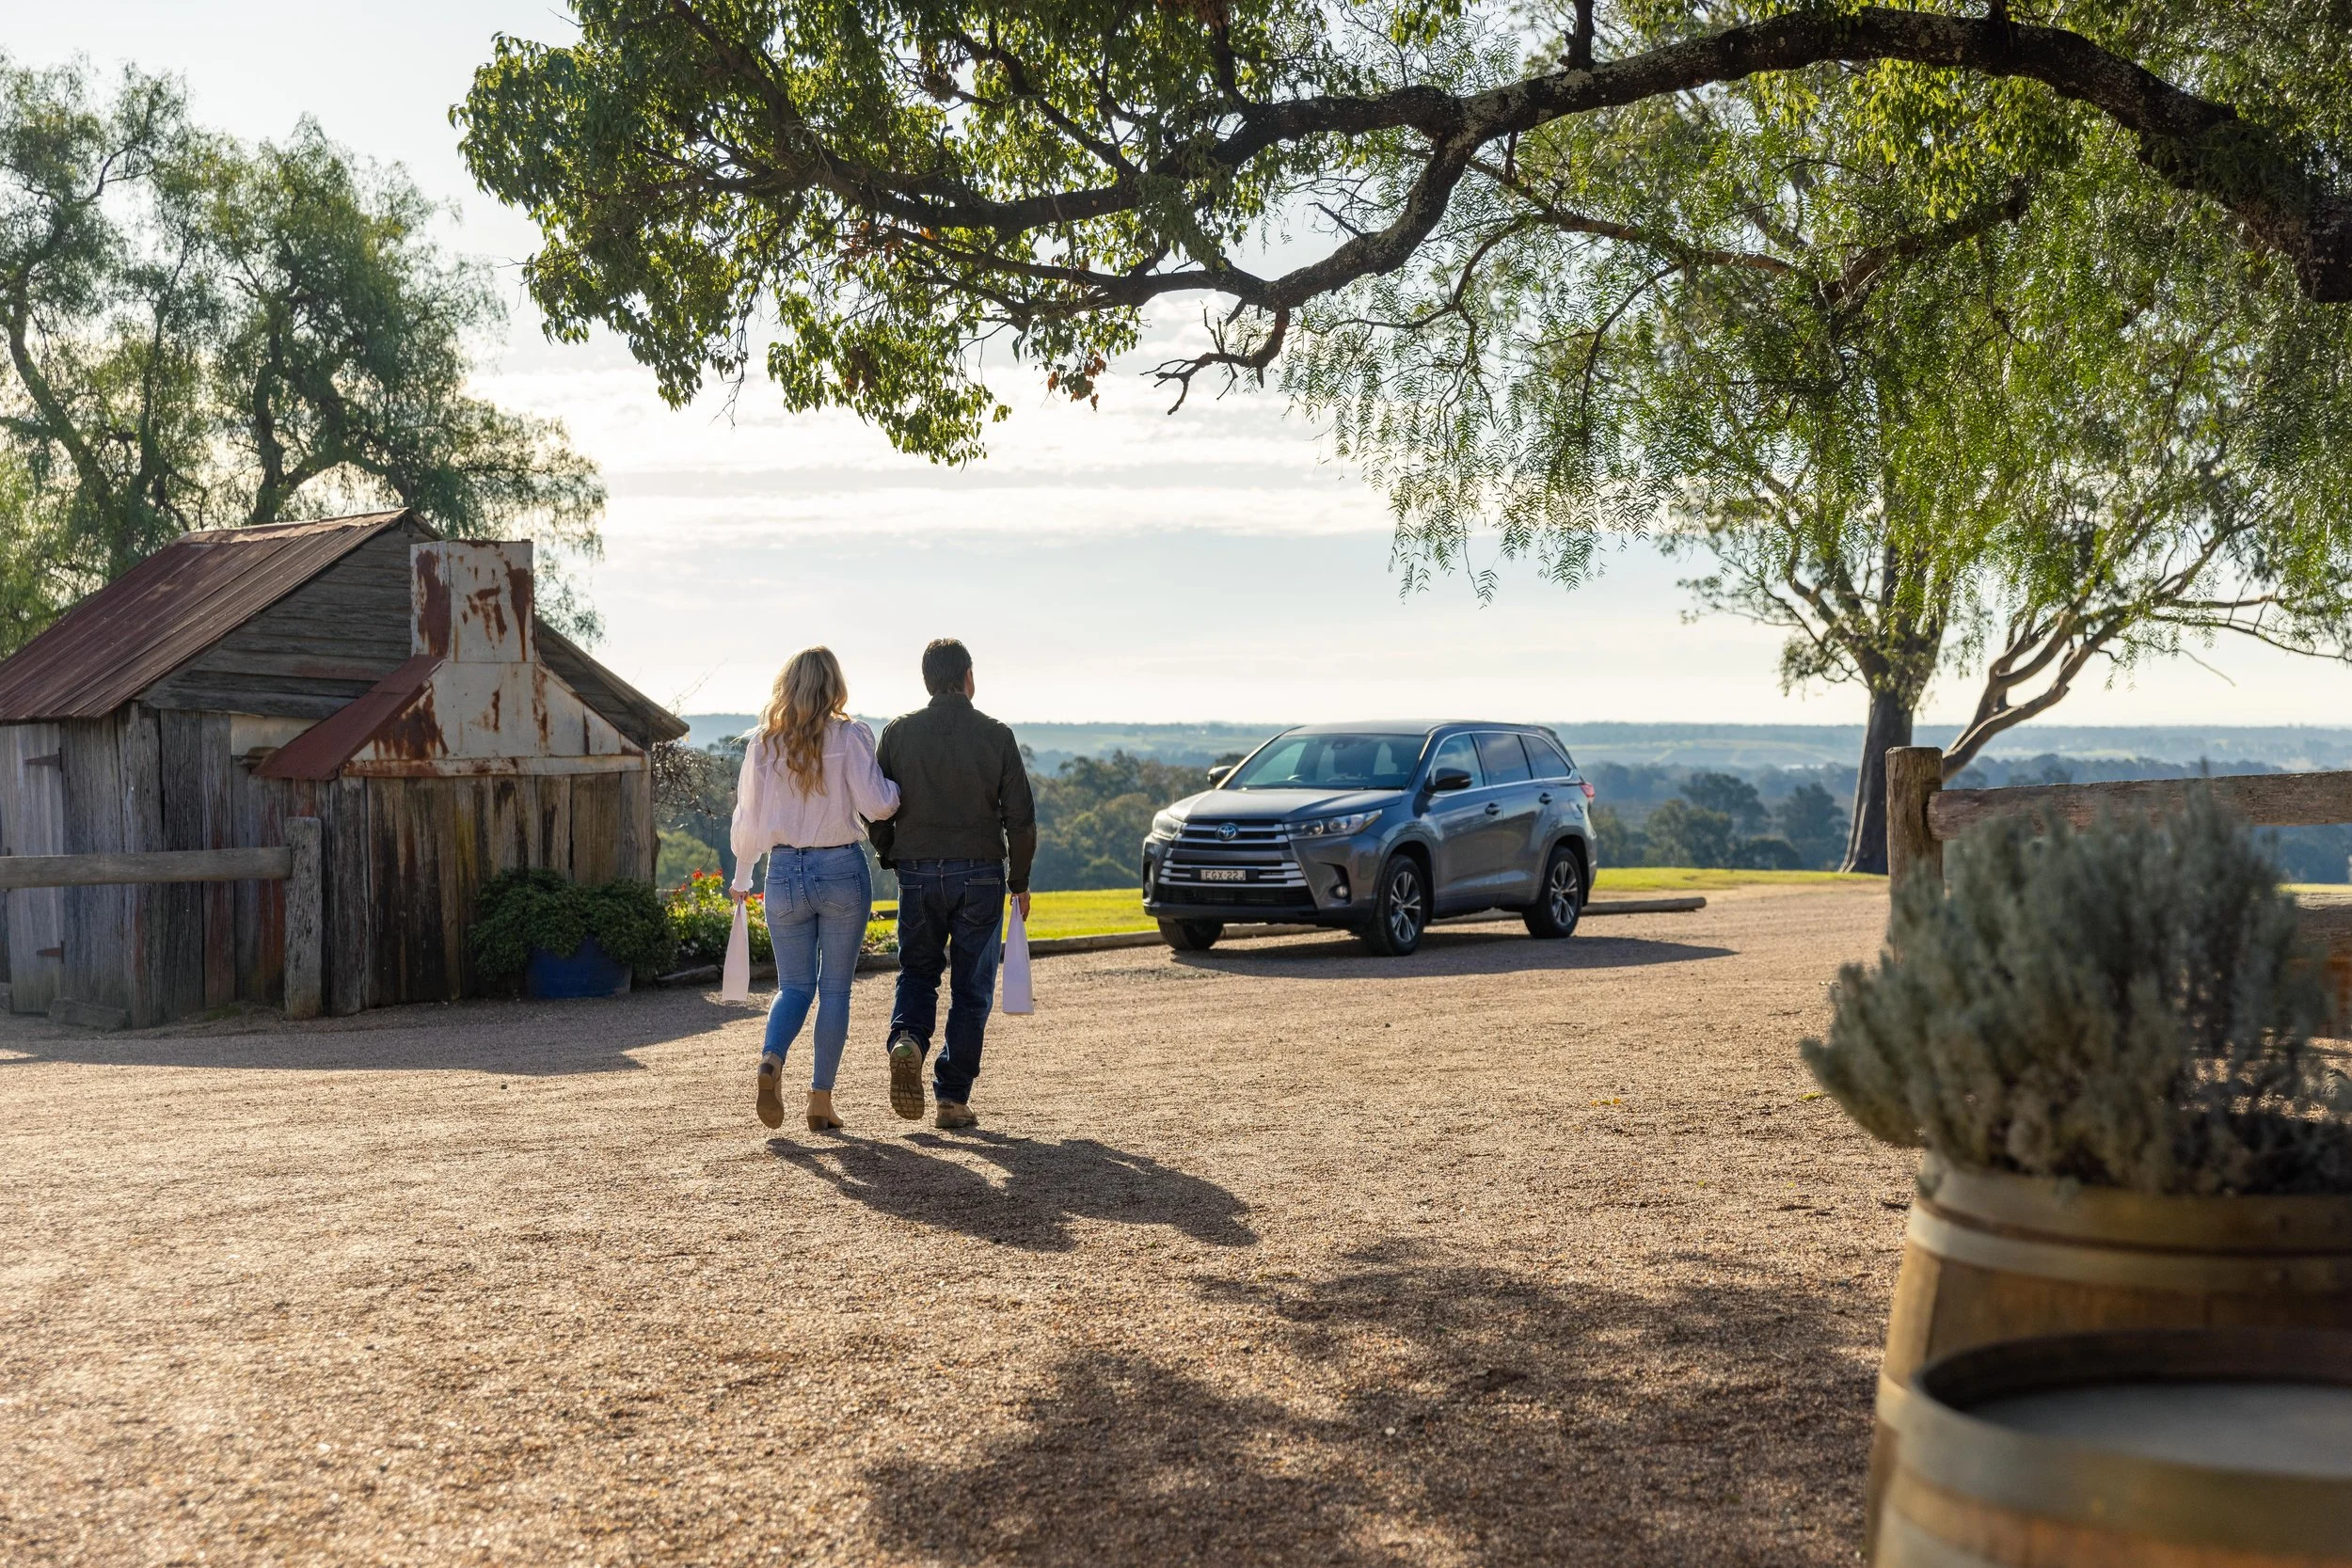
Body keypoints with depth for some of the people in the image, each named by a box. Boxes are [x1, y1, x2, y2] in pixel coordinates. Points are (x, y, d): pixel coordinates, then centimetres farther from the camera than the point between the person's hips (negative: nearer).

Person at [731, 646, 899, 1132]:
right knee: (835, 988, 8)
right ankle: (821, 1099, 8)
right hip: (842, 871, -2)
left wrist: (741, 878, 19)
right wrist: (896, 789, 8)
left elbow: (747, 818, 7)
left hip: (785, 872, 2)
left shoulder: (763, 742, 2)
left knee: (794, 986, 12)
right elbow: (876, 804, -14)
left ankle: (770, 1061, -15)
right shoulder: (849, 736, -7)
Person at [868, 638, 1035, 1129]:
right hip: (980, 873, -1)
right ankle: (953, 1098, 6)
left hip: (917, 872, 1)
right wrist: (1019, 880, 9)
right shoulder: (996, 735, -3)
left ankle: (908, 1040, -13)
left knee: (917, 972, 17)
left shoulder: (898, 732, 1)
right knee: (972, 987, 7)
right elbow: (1020, 816, -2)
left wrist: (891, 858, 18)